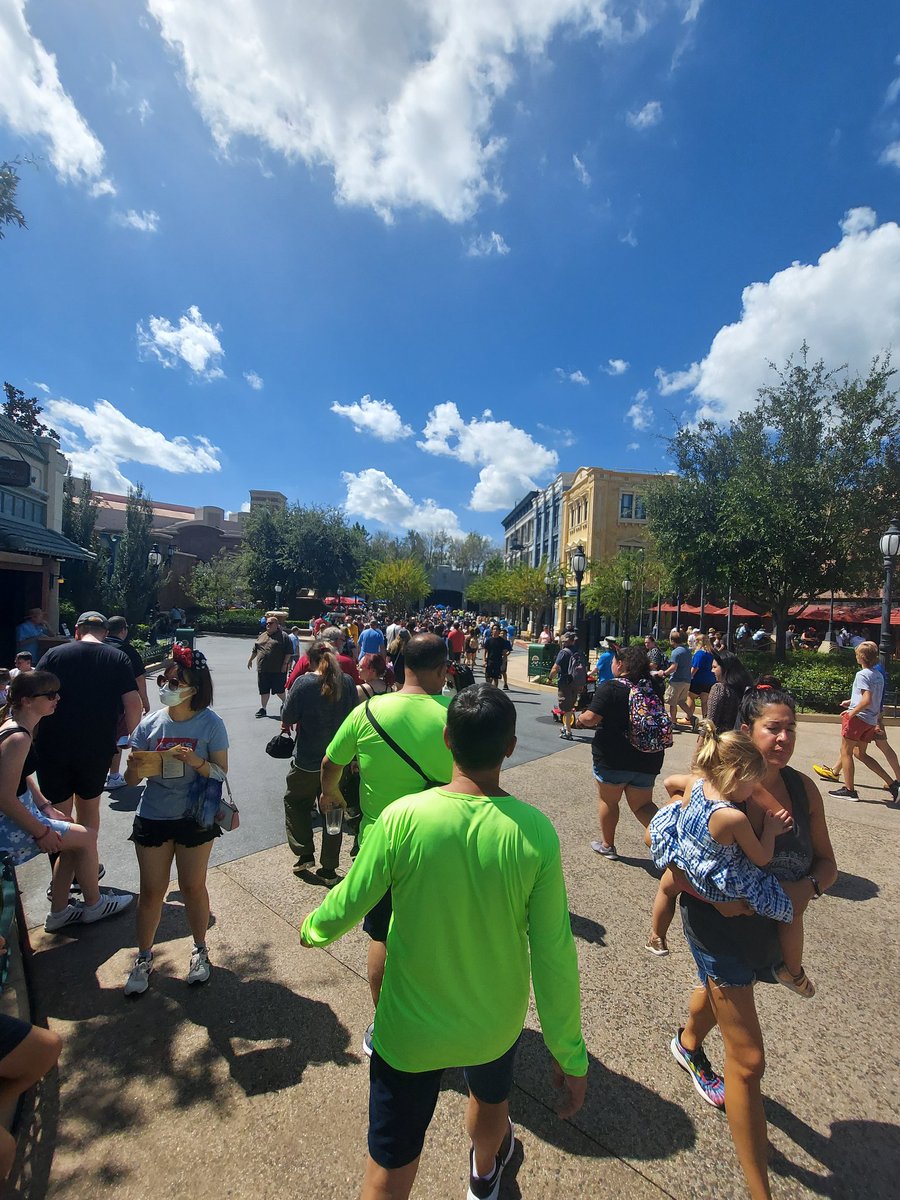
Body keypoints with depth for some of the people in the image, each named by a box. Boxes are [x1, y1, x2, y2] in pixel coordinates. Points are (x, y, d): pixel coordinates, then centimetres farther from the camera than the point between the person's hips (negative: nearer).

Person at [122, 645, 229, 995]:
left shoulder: (210, 723, -13)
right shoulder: (150, 723, -6)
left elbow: (222, 773, -12)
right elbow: (130, 779, -1)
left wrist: (196, 761, -30)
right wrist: (136, 769, -24)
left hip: (195, 818, -2)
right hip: (152, 818, 2)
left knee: (192, 887, 13)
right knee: (151, 890, 12)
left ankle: (200, 950, 36)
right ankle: (144, 957, 36)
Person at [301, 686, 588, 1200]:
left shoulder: (403, 818, -28)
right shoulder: (535, 831, -25)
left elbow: (348, 905, -13)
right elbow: (554, 956, -17)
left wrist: (313, 930, 10)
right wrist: (571, 1056, -1)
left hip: (410, 1027, -2)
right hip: (496, 1023, 3)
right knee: (491, 1097, 35)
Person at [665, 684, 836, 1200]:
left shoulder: (803, 788, -11)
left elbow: (826, 861, -2)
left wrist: (808, 887, -21)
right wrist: (715, 896, -31)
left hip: (775, 923, 6)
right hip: (720, 926, -6)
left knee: (722, 988, 33)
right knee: (749, 1062, 1)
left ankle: (689, 1045, 66)